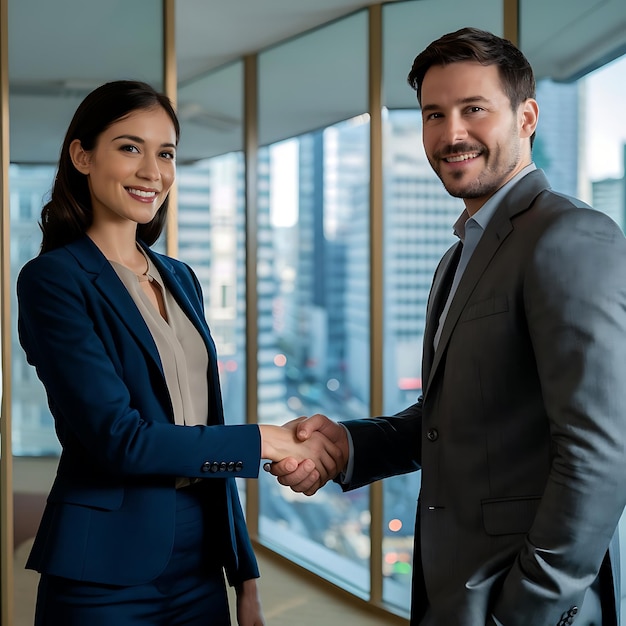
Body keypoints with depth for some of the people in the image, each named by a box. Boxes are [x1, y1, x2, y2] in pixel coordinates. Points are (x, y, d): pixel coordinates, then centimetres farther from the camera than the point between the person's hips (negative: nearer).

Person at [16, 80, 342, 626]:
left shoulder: (181, 279, 11)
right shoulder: (53, 280, -10)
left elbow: (207, 435, 12)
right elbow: (118, 438, -18)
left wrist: (246, 575, 11)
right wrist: (268, 442, -13)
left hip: (200, 564, 6)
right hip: (106, 576, -6)